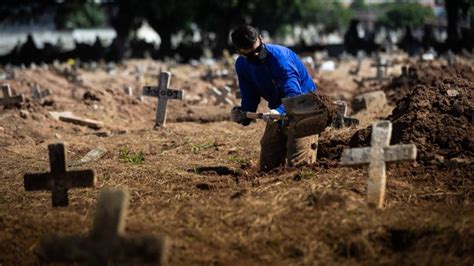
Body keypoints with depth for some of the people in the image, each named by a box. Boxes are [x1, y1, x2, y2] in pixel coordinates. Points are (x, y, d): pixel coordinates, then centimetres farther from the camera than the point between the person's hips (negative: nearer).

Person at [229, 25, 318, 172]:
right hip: (278, 113, 6)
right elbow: (250, 98, 0)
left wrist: (279, 112, -52)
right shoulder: (242, 65, -6)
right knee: (266, 168, 9)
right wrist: (243, 114, -22)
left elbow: (293, 95, -32)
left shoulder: (280, 57, -26)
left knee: (297, 165, -12)